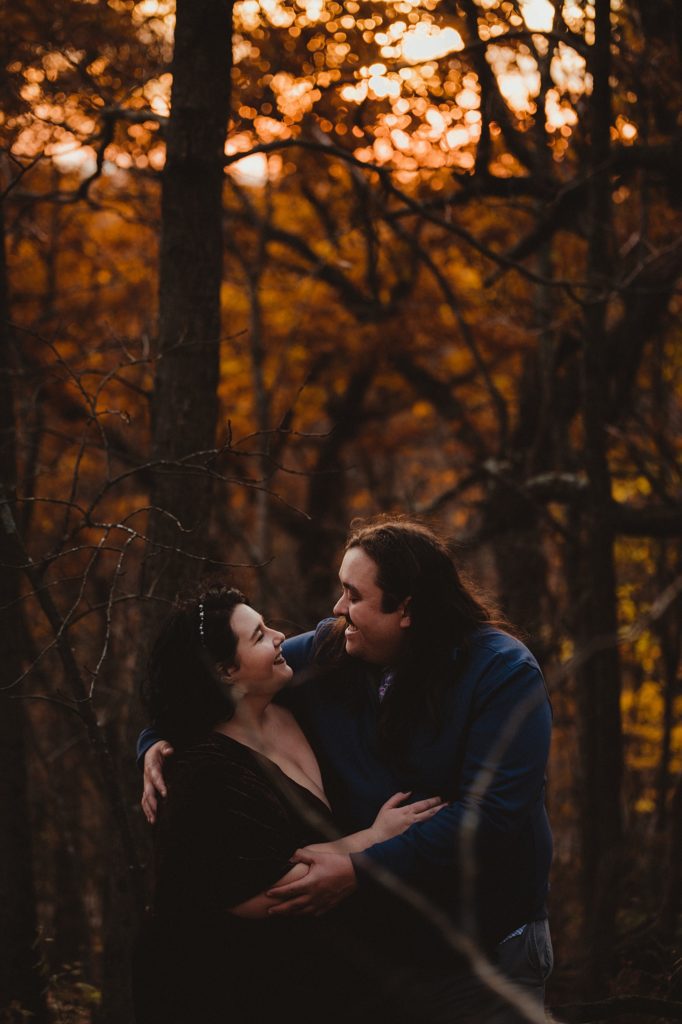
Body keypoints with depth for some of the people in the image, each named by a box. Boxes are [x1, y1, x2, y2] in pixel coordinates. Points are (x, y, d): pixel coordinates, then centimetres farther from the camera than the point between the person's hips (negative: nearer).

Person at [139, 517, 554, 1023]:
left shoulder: (504, 672, -17)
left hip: (486, 959, -4)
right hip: (368, 946, 4)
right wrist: (159, 743, -8)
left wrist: (361, 872, -30)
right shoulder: (326, 656, -1)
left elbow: (489, 813, -26)